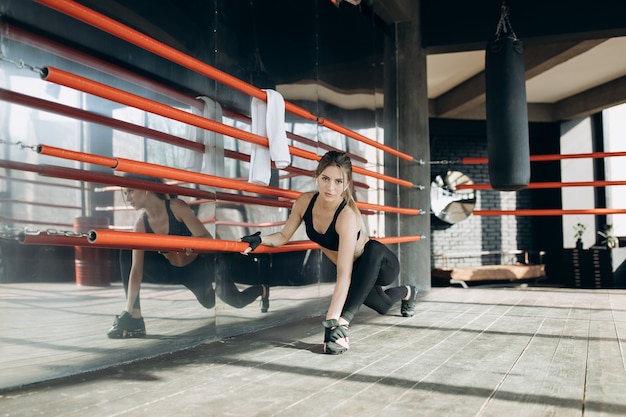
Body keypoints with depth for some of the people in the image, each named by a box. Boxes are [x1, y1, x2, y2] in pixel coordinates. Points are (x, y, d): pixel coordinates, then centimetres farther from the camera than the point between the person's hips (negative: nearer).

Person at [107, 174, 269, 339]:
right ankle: (133, 319, -3)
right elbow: (136, 270, -16)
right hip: (172, 271, 4)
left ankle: (262, 290, 34)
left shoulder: (176, 207, -25)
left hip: (199, 267, -3)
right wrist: (128, 310, -22)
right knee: (127, 254, -13)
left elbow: (208, 239, -28)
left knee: (236, 301, -6)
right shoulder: (141, 225, -14)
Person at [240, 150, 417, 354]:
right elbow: (284, 236, -6)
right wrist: (260, 239, -26)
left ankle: (342, 323, -38)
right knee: (382, 306, 29)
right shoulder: (305, 201, -20)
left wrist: (332, 319, -48)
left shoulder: (347, 215, -38)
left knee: (374, 250, -41)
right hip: (361, 272, 7)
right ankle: (407, 292, 64)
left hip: (380, 264, -6)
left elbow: (344, 275, -43)